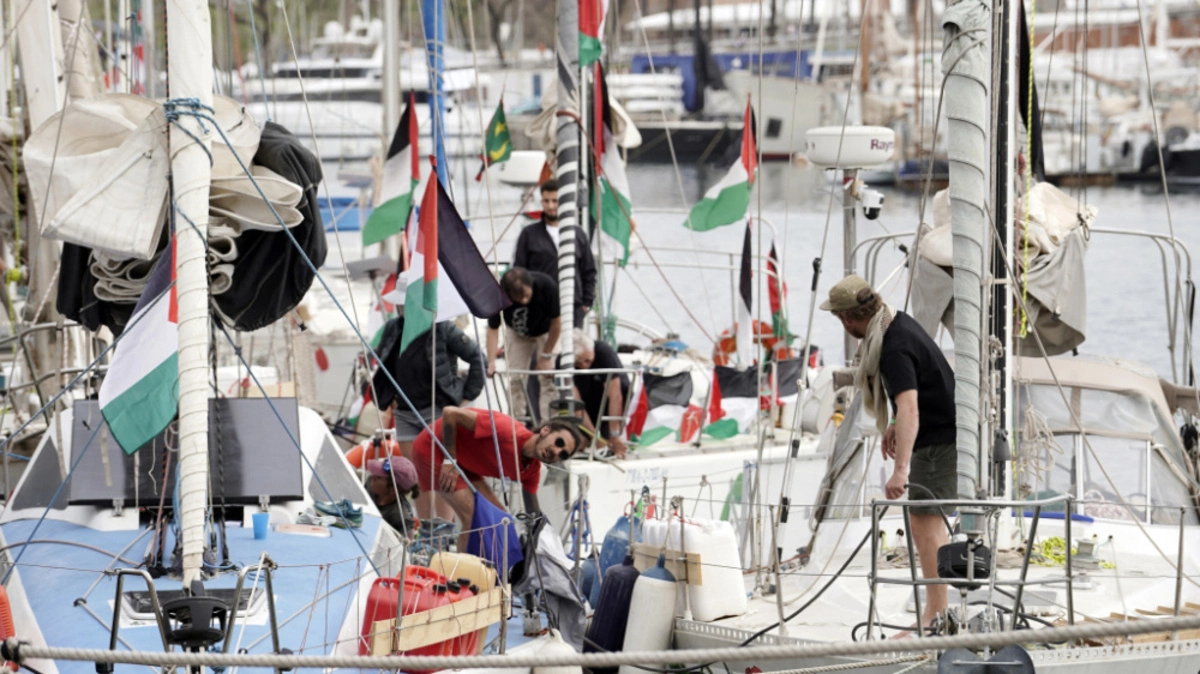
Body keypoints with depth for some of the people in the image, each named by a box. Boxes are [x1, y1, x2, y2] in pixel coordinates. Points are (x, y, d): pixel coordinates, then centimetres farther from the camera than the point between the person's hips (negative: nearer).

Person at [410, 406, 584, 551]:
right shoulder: (506, 431, -32)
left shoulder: (533, 470, -6)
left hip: (462, 461, 9)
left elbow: (533, 514, 4)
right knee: (473, 517, -20)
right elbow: (450, 413, -30)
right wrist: (450, 461, -25)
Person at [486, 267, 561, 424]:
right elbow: (493, 329, -25)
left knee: (547, 378, -12)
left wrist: (546, 356, -17)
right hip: (516, 333, 2)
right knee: (516, 379, -3)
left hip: (546, 331, -2)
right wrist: (491, 362, -36)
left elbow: (556, 323, -22)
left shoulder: (547, 286, -38)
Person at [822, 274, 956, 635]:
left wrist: (901, 469, -48)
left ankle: (935, 616, -14)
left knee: (926, 523, -12)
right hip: (942, 433, 11)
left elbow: (909, 409, -40)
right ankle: (942, 609, 24)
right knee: (929, 522, 18)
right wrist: (893, 425, 26)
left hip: (939, 441, -11)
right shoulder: (899, 322, 4)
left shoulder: (894, 349, -28)